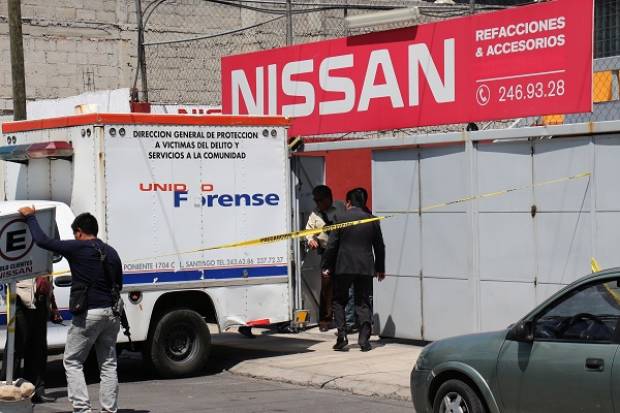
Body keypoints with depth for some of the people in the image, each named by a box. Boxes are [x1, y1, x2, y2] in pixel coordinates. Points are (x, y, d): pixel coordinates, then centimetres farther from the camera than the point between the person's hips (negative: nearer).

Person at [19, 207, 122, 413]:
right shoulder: (111, 252, 12)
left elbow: (41, 240, -6)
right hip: (111, 313, 6)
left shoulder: (77, 248, -8)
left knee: (72, 361, 5)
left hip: (88, 313, -6)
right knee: (108, 365, 11)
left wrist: (30, 217, 8)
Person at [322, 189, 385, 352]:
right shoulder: (372, 220, 5)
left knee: (339, 301, 11)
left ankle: (342, 336, 0)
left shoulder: (341, 219, -4)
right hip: (366, 268, 2)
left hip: (344, 267, -2)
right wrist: (380, 269, 20)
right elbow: (379, 247, 11)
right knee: (363, 303, 6)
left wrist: (326, 266, 4)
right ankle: (364, 339, -2)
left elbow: (331, 245, -5)